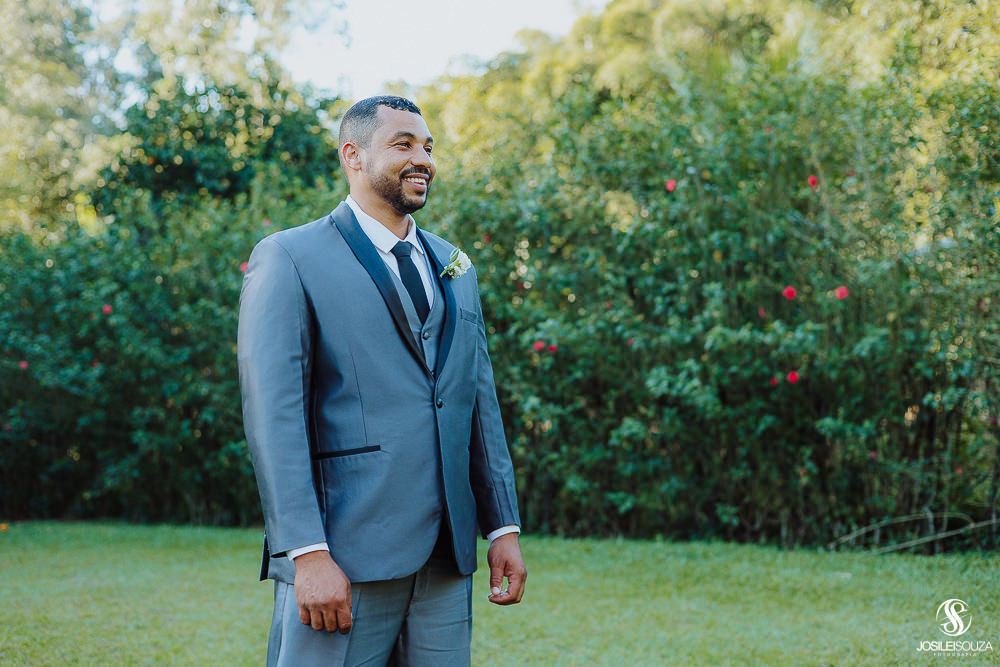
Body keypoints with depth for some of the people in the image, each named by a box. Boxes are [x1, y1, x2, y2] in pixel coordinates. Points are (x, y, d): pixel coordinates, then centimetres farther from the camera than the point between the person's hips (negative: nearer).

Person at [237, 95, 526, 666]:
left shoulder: (454, 268, 17)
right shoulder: (288, 259, -2)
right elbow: (273, 414, -10)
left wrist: (504, 526, 12)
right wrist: (307, 553, -18)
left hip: (446, 560, 6)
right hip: (343, 556, -5)